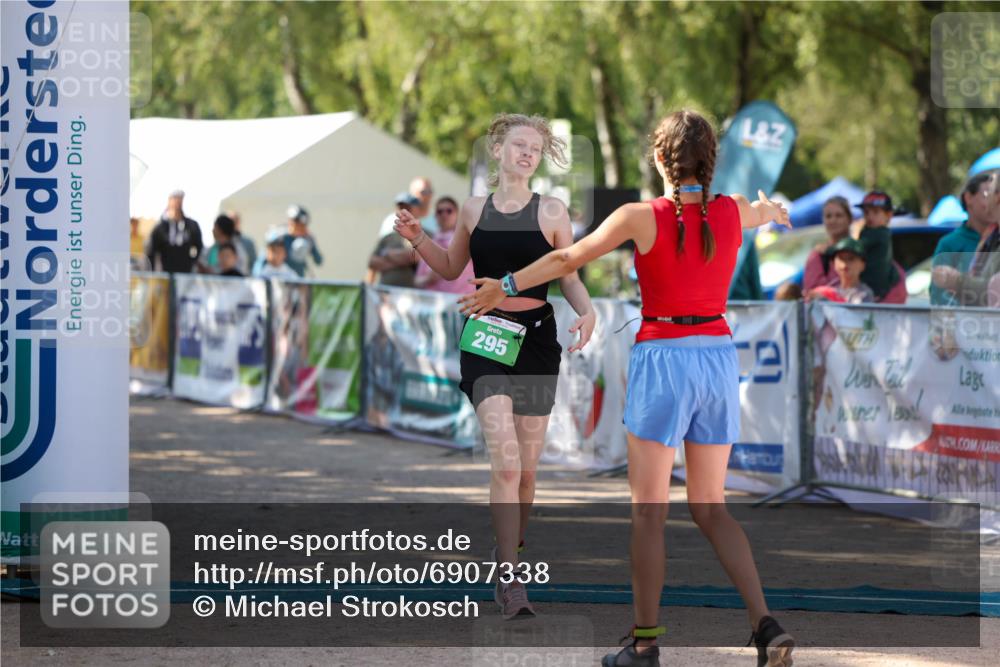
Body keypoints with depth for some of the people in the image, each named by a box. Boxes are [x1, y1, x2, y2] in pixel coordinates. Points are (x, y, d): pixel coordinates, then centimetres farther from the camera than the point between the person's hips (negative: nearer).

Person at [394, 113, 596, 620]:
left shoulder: (552, 212, 3)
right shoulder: (474, 211, 8)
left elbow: (570, 279, 6)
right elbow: (451, 268, 22)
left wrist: (587, 312, -13)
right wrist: (418, 240, 6)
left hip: (535, 338, 1)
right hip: (485, 337, -1)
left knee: (525, 468, 5)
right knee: (505, 460, -17)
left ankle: (508, 553, 28)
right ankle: (509, 581, -20)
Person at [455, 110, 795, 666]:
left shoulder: (642, 218, -11)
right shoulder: (733, 212, 3)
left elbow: (567, 259, -1)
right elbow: (763, 211, 29)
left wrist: (506, 285, 13)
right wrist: (773, 210, 54)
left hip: (663, 356, -4)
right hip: (719, 355, 5)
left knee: (649, 510, 4)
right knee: (711, 509, 11)